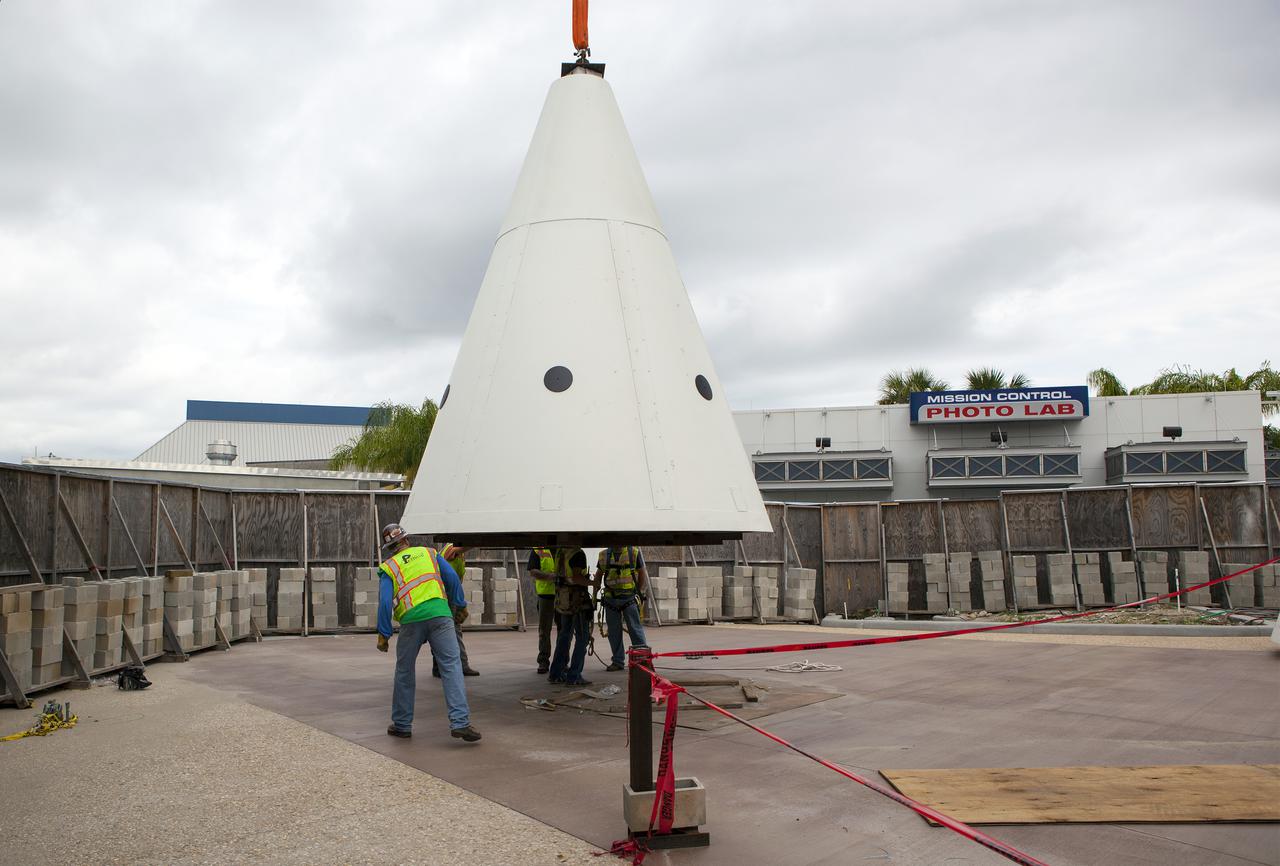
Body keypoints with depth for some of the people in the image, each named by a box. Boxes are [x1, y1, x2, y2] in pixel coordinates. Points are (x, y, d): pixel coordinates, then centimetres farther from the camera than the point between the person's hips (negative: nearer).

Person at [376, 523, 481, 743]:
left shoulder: (388, 567, 13)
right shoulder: (429, 553, 18)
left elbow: (385, 601, 2)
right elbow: (452, 579, 11)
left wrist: (383, 634, 5)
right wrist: (461, 606, 19)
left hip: (411, 620, 0)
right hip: (439, 614, 0)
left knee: (405, 672, 17)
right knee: (451, 667, -3)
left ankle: (402, 724, 25)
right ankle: (460, 722, -13)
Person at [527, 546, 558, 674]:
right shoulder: (537, 550, 3)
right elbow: (532, 572, -6)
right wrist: (549, 576, -21)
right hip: (545, 593, -2)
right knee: (544, 630, 2)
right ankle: (543, 662, 9)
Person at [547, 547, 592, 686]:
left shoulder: (560, 550, 9)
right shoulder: (578, 554, -17)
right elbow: (576, 577, -26)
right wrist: (592, 582, -14)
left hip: (562, 598, 8)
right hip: (577, 598, -8)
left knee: (564, 635, 18)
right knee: (582, 637, -1)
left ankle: (556, 673, 22)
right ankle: (573, 676, -3)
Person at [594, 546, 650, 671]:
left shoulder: (634, 552, 1)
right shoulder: (603, 555, 9)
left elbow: (642, 573, 6)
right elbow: (598, 576, 20)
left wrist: (639, 593, 1)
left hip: (629, 598, -3)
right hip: (610, 599, 3)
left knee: (635, 629, -4)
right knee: (613, 632, 7)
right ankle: (617, 662, 15)